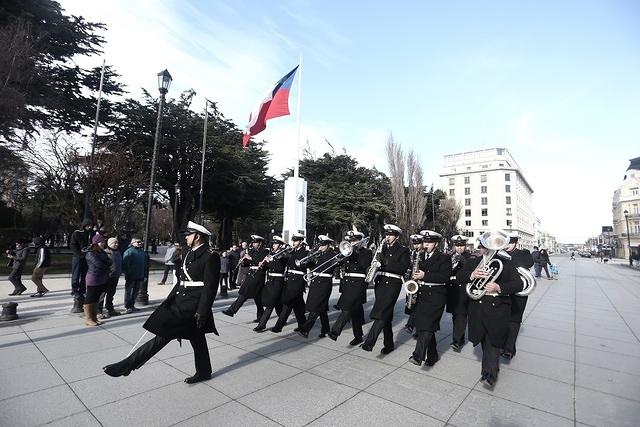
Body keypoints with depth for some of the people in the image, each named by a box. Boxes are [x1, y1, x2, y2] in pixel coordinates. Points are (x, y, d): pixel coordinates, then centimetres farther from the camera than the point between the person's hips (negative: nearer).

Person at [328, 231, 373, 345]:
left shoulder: (367, 252, 0)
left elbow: (366, 265, -17)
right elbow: (340, 263, 8)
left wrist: (357, 252, -15)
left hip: (358, 284, -6)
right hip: (347, 283, 6)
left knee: (348, 308, -15)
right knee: (354, 311, 12)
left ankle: (335, 331, -17)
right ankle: (358, 336, 23)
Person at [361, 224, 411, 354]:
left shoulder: (403, 250, -1)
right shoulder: (382, 248, 16)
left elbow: (404, 268, -14)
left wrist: (385, 262, -21)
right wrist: (376, 261, -2)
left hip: (392, 284, -6)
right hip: (380, 283, 6)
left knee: (381, 314, -15)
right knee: (386, 315, 11)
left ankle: (369, 342, -17)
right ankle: (389, 344, 23)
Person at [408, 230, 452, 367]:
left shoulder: (444, 257, -4)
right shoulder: (421, 256, 14)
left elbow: (445, 277, -15)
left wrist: (425, 276, -21)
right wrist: (415, 276, 0)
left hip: (436, 297, -6)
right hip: (422, 295, 6)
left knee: (427, 326, -15)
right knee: (422, 326, 9)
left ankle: (418, 356, -19)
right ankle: (432, 356, 24)